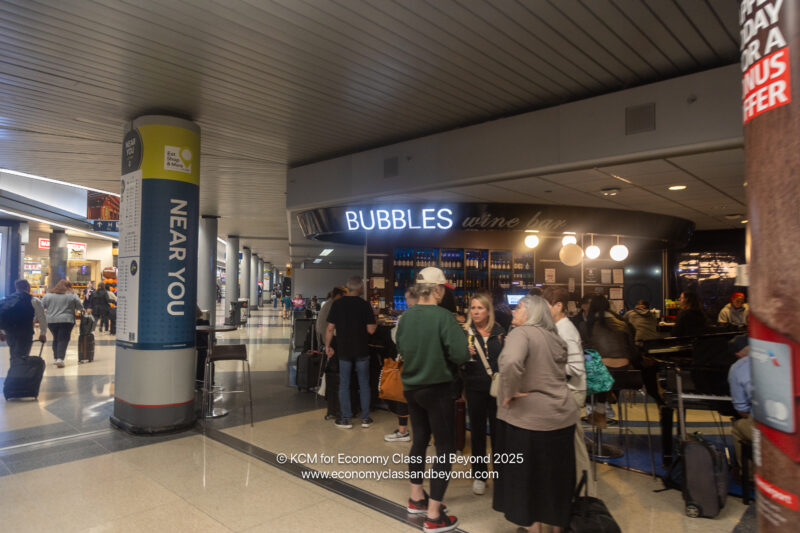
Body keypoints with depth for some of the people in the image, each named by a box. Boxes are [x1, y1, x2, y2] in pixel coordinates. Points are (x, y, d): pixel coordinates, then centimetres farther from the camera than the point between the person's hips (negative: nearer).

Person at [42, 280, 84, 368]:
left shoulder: (48, 295, 8)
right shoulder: (72, 295, -1)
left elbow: (41, 308, 8)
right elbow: (80, 307, 4)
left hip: (51, 321, 4)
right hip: (66, 321, -3)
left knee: (56, 339, 17)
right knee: (63, 340, -3)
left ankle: (56, 358, 21)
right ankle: (60, 359, -14)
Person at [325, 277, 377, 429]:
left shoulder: (337, 304, -4)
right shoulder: (365, 305, -9)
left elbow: (330, 328, -4)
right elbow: (371, 330, -11)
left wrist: (327, 346, 7)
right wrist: (375, 325, 10)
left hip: (343, 350, 1)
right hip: (361, 350, -1)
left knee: (344, 385, 9)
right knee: (364, 384, 11)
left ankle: (346, 419, 13)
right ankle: (365, 418, 17)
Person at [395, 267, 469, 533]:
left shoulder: (406, 316, -3)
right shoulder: (444, 316, -21)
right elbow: (461, 355, -24)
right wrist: (445, 354, -3)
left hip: (411, 387, 7)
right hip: (437, 388, -6)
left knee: (420, 440, 22)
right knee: (445, 448, 6)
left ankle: (416, 498, 37)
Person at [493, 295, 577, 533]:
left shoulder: (521, 332, -14)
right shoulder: (554, 337, 11)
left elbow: (511, 363, -34)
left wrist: (508, 393, -20)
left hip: (529, 419, -7)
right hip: (563, 416, 7)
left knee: (527, 475, 10)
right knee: (555, 477, 20)